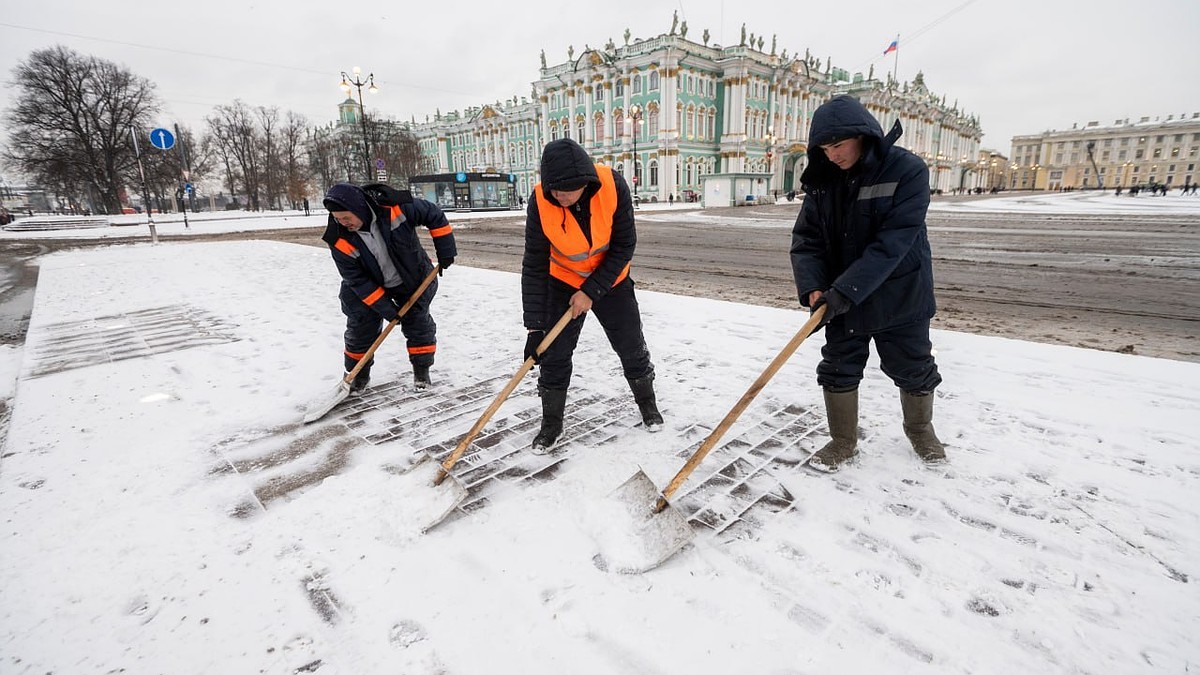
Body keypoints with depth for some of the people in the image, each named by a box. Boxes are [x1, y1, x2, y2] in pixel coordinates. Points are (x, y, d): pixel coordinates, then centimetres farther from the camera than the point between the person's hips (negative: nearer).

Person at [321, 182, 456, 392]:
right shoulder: (340, 241, -26)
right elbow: (357, 281, -19)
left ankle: (421, 369, 25)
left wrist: (446, 251, -15)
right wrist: (386, 309, -21)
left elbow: (434, 214, -15)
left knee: (418, 323, 5)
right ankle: (359, 374, 26)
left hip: (412, 278, 0)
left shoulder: (395, 207, -31)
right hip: (369, 286, 1)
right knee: (361, 328, 4)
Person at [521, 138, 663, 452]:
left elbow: (624, 246, -20)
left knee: (632, 347, 9)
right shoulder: (540, 202, -27)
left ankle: (647, 404, 35)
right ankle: (551, 423, 19)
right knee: (554, 354, -1)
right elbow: (534, 266, -24)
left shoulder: (613, 185, -28)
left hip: (611, 279, 0)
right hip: (564, 282, 0)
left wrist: (591, 291, -24)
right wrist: (534, 327, -27)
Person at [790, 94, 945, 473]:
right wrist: (812, 288, -22)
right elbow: (806, 239, -6)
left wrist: (846, 290, -33)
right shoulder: (822, 180, -4)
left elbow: (892, 243, -26)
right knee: (838, 370, 8)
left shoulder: (908, 171, -17)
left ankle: (920, 429, 42)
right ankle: (844, 441, 28)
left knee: (913, 369, 14)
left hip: (899, 297, -3)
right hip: (841, 299, 3)